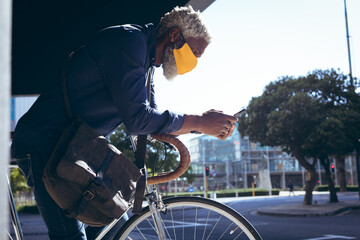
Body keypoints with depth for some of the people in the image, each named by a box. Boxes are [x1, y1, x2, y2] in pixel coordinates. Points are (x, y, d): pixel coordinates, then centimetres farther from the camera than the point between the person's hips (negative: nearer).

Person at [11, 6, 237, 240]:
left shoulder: (145, 62, 13)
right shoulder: (129, 40, -18)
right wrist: (198, 122, -17)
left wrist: (208, 125, 2)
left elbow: (154, 122, 14)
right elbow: (137, 119, -25)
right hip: (45, 142, -10)